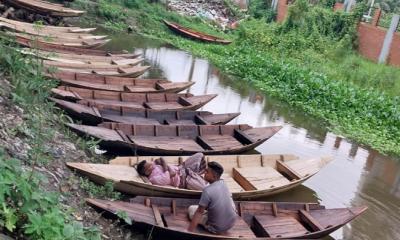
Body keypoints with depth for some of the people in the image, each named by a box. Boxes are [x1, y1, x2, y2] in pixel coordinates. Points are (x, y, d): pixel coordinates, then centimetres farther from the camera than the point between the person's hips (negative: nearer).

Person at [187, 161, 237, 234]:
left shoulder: (208, 190, -25)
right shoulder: (223, 183, -5)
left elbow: (199, 212, -22)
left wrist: (189, 231, -16)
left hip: (217, 228, -6)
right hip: (232, 223, 6)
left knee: (191, 208, 9)